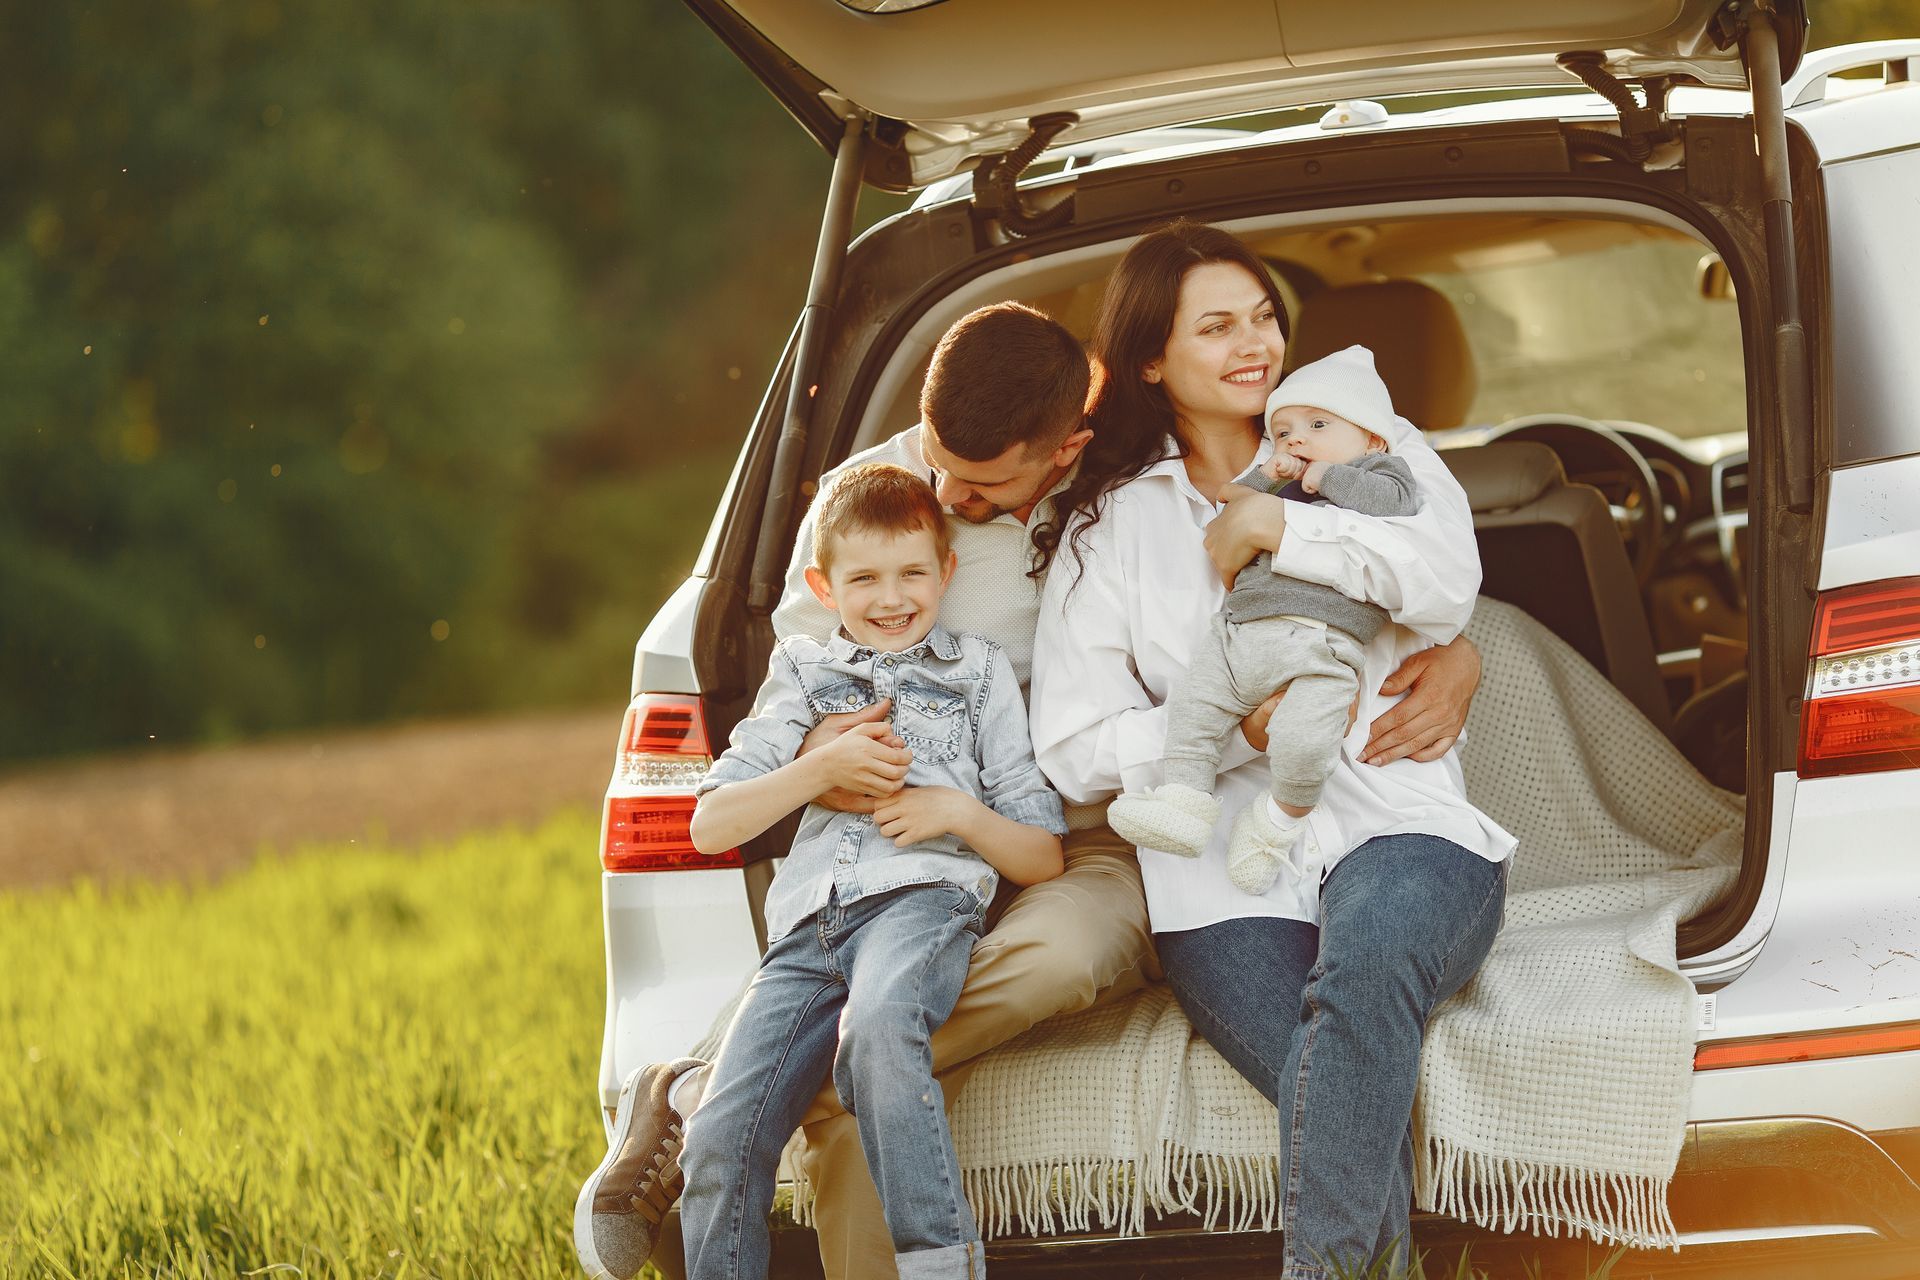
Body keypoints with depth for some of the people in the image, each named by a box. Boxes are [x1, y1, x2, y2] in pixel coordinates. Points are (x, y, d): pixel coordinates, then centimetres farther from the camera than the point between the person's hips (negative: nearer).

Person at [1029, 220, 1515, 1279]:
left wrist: (1266, 526, -2)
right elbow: (1075, 745, 8)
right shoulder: (1108, 524, 19)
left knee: (1369, 943, -39)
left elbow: (1447, 578, -3)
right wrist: (1238, 728, -5)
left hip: (1402, 833, -1)